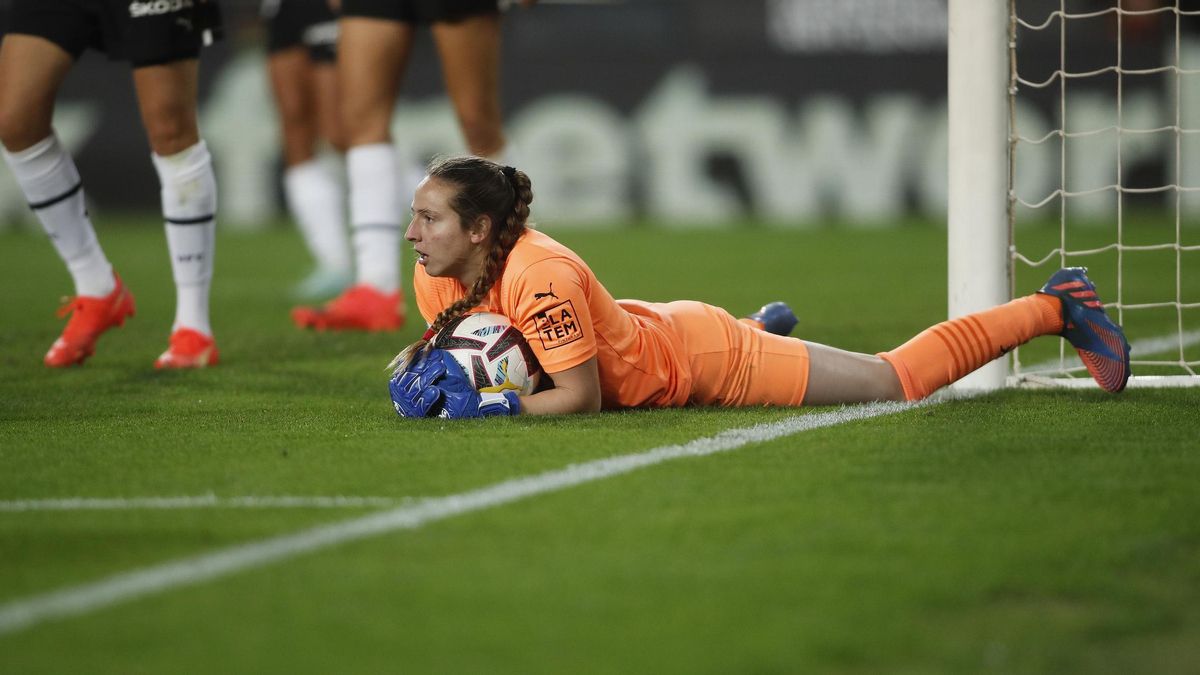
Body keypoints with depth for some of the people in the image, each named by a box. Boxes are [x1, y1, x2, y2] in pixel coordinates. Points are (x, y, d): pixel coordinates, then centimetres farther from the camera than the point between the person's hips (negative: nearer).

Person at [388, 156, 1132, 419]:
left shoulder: (539, 276, -36)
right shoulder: (439, 275, -13)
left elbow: (582, 396, -33)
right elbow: (439, 339, 6)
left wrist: (494, 404, -40)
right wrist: (419, 367, -15)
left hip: (699, 357, -8)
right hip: (645, 332, 8)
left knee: (899, 379, 3)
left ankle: (1056, 308, 18)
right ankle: (763, 321, 62)